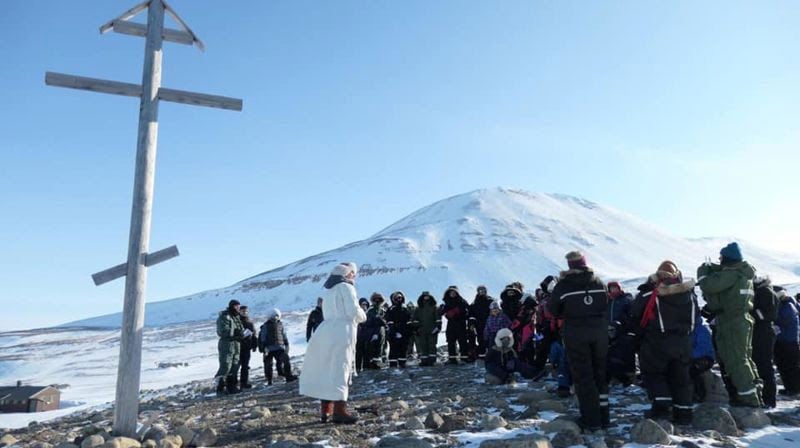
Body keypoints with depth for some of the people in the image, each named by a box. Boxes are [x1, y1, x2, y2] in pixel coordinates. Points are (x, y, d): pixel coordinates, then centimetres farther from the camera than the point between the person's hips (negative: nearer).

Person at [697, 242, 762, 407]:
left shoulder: (731, 274, -19)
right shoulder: (744, 273, 11)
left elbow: (708, 285, -25)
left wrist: (703, 270, -7)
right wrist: (712, 268, 11)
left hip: (732, 322, -10)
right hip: (744, 319, 10)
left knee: (735, 361, -4)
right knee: (744, 357, 19)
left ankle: (748, 398, -1)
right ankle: (754, 392, 27)